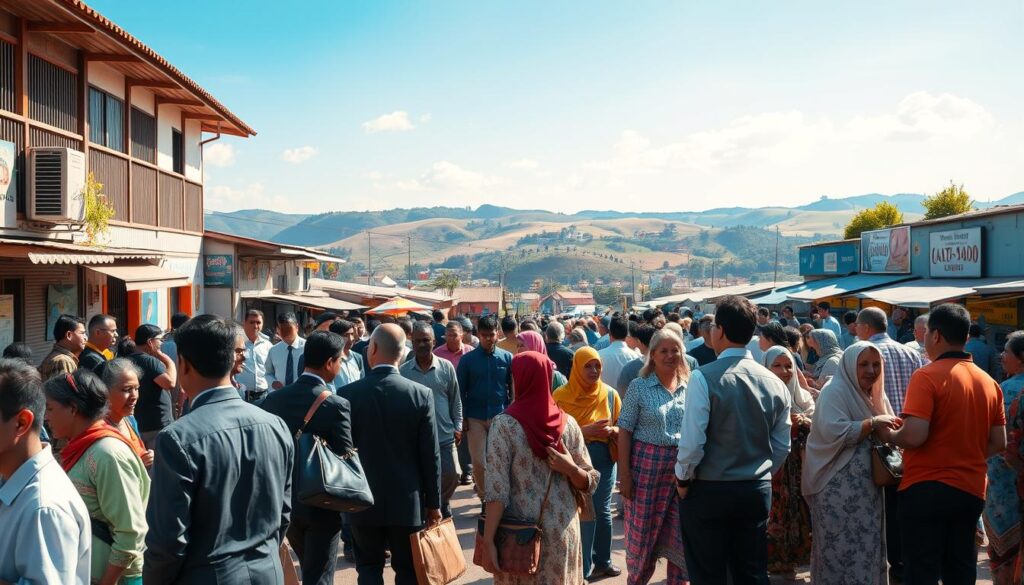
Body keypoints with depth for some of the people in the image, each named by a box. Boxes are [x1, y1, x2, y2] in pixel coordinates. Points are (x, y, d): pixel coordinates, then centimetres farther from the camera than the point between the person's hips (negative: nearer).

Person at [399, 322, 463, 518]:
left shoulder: (446, 367, 0)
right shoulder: (403, 371, -3)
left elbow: (455, 400, 8)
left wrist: (458, 426, 2)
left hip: (445, 435, 1)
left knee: (452, 474, 1)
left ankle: (443, 501, 32)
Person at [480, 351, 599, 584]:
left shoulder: (504, 424, -13)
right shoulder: (568, 424, -1)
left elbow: (497, 490, -16)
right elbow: (589, 482, 3)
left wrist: (488, 541, -13)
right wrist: (571, 469, -14)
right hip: (563, 533, 3)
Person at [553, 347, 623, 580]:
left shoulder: (610, 394, 2)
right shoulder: (562, 395, -7)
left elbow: (622, 426, 10)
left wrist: (610, 431, -13)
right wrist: (586, 430, -20)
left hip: (604, 457, 3)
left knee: (602, 510, 12)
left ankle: (602, 560, 29)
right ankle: (583, 567, 14)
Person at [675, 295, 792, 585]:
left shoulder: (704, 377, -17)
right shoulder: (774, 382, 0)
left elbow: (692, 441, -18)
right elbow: (782, 447, 6)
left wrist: (683, 479, -1)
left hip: (708, 491, -5)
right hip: (757, 491, 5)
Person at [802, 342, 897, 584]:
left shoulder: (874, 394, 15)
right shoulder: (835, 391, -11)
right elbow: (834, 432, -25)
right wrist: (873, 423, -20)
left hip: (867, 487, 8)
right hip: (839, 489, -8)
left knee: (867, 548, 12)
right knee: (842, 550, -3)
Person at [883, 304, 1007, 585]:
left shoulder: (927, 376, -15)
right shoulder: (989, 382, 5)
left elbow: (914, 436, -23)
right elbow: (999, 443, 8)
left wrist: (887, 434, -4)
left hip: (926, 488, -6)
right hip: (971, 490, 6)